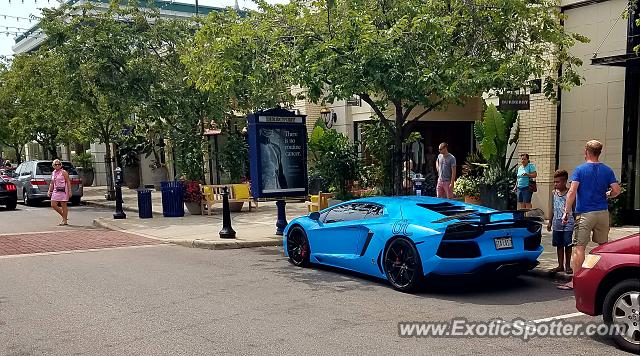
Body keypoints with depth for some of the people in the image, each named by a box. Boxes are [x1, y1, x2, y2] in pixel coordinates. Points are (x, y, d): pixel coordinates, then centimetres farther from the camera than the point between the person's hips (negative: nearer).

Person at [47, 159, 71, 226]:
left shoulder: (63, 172, -5)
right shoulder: (53, 173, 15)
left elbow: (68, 182, -9)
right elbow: (52, 183, 21)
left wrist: (69, 191, -15)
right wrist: (49, 191, 12)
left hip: (63, 191, -7)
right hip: (55, 191, 7)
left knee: (63, 206, -3)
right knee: (53, 205, 2)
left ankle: (64, 221, 3)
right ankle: (63, 216, 20)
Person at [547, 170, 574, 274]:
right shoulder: (554, 193, 9)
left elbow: (574, 209, -4)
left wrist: (575, 222, -6)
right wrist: (550, 222, 16)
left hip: (568, 224, -5)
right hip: (557, 224, 5)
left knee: (567, 245, 1)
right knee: (559, 245, 10)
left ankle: (568, 266, 12)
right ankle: (560, 265, 18)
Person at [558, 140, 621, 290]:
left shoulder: (580, 169, -4)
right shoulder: (607, 170, 6)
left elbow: (572, 192, -12)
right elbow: (616, 190, 0)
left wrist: (566, 212, -10)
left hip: (585, 214, -4)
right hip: (603, 213, 4)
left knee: (579, 247, -4)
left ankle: (575, 281, -5)